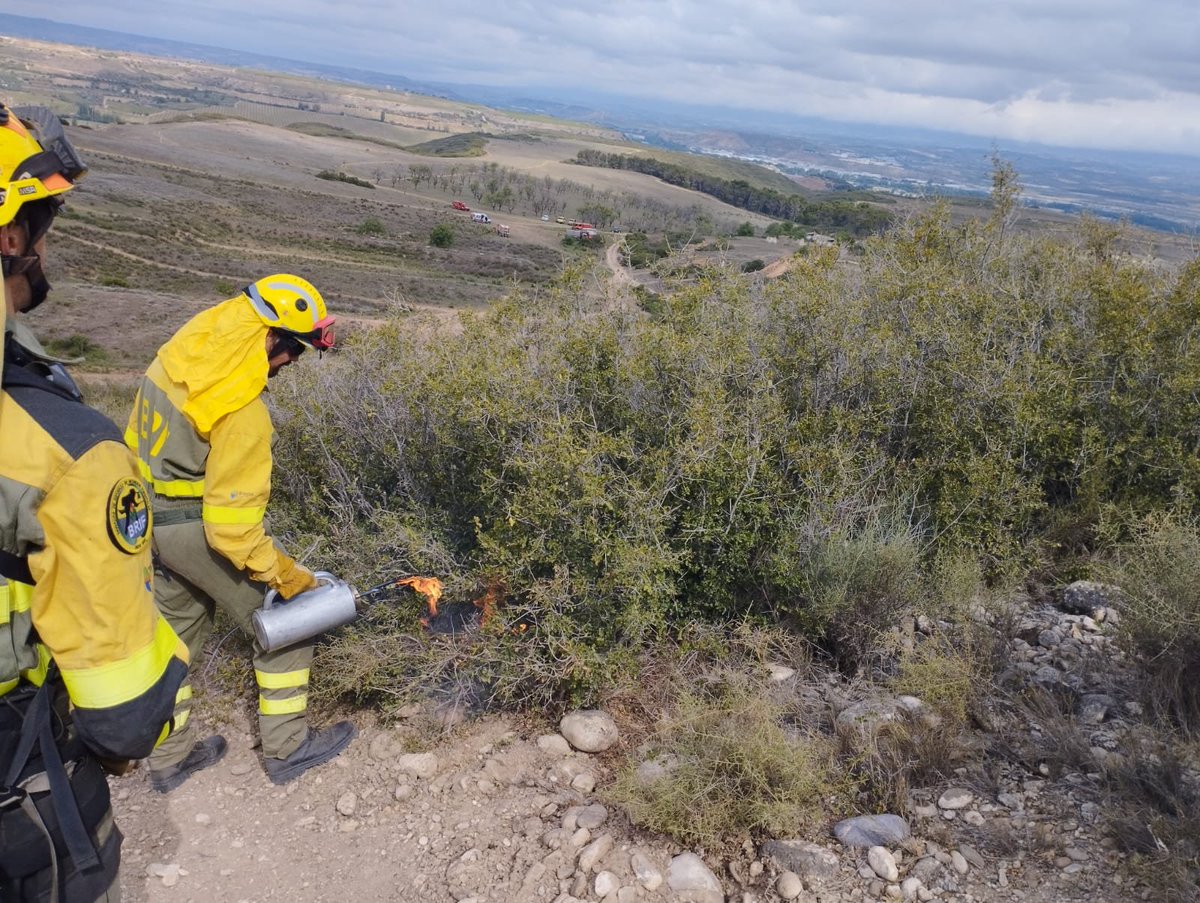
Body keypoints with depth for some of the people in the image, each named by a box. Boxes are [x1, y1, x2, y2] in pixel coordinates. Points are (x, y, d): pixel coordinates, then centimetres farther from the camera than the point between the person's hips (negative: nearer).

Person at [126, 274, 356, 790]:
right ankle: (286, 749, 19)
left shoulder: (185, 347, -4)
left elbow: (141, 432, 11)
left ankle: (170, 757, 37)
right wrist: (289, 577, -19)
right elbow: (231, 526, -29)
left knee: (181, 629, 23)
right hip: (194, 529, -9)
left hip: (149, 516, 9)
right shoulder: (242, 411, -30)